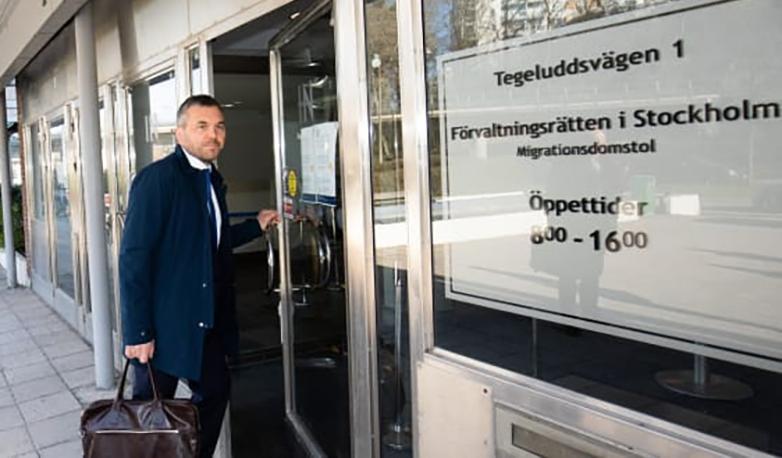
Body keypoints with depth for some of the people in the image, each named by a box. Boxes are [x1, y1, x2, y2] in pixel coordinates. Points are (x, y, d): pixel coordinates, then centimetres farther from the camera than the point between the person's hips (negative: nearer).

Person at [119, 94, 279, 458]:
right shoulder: (157, 178, -16)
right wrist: (137, 332, -21)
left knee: (215, 391, 16)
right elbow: (133, 258, -20)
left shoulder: (212, 179, 9)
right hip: (164, 322, -8)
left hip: (208, 320, 8)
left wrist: (255, 226, 11)